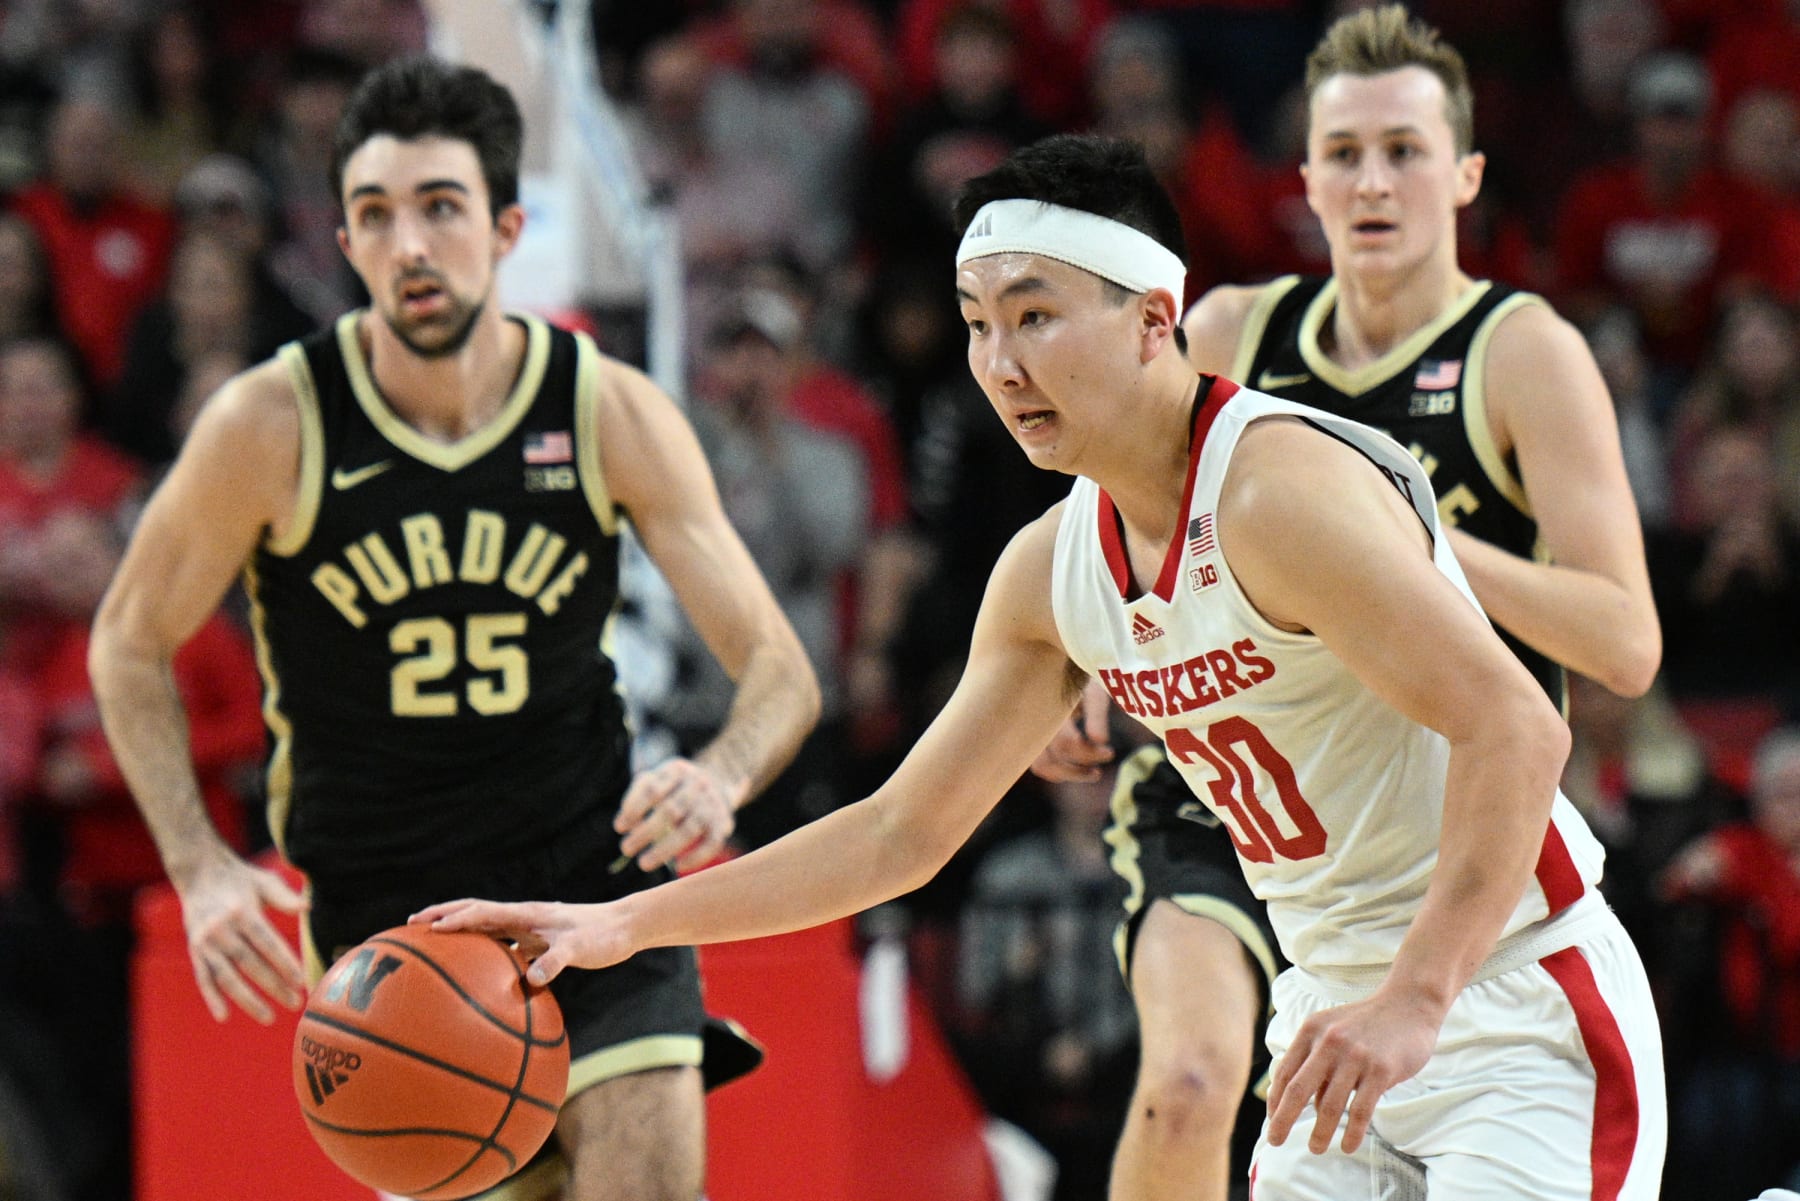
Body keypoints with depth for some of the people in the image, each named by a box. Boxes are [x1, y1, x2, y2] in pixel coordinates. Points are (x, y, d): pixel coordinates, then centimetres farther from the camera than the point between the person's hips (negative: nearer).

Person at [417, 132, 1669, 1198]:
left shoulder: (1281, 487, -21)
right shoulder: (1051, 572, 6)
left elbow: (1516, 728, -27)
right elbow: (905, 829, 15)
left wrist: (1414, 1001, -33)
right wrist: (624, 925, 10)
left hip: (1512, 993, -8)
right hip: (1341, 1002, 8)